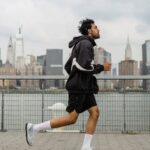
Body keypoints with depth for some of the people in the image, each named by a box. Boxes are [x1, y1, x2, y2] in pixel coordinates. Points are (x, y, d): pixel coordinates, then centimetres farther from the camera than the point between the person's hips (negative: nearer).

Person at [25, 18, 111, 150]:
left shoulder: (82, 44, 21)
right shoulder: (85, 43, -10)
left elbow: (68, 66, 22)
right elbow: (84, 65, -23)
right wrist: (102, 68, -11)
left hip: (84, 87, 10)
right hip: (79, 87, -10)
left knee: (95, 113, -1)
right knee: (71, 118, -9)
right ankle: (34, 128, -4)